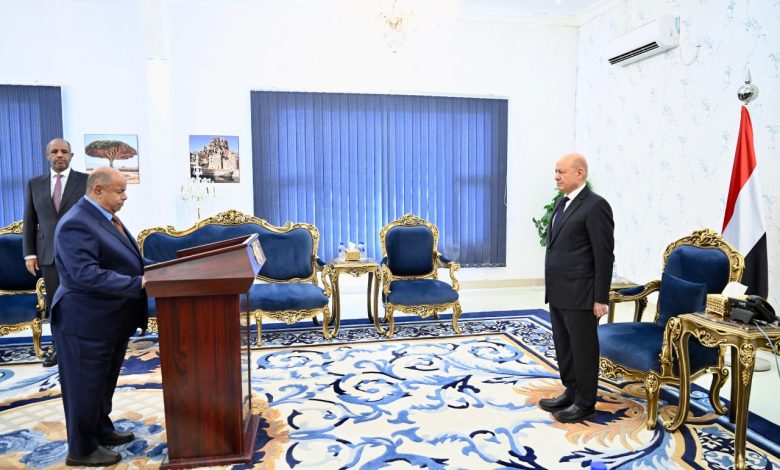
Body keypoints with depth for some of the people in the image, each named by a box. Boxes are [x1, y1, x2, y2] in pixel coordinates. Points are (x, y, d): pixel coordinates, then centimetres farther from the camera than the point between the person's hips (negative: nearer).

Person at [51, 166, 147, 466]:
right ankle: (81, 449, 22)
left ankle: (101, 430, 40)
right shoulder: (76, 224, -23)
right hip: (87, 323, -10)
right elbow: (87, 275, -31)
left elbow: (125, 259, 18)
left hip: (111, 319, 10)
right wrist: (137, 284, -31)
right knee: (85, 385, 6)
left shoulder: (104, 217, 10)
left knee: (104, 381, 23)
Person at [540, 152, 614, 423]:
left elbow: (604, 255, -15)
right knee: (563, 347, 17)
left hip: (580, 295, -8)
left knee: (583, 348, 5)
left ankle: (585, 403, 19)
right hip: (558, 293, 8)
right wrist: (551, 289, 16)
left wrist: (600, 299, -15)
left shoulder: (595, 206, -13)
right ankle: (571, 393, 32)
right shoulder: (562, 203, 13)